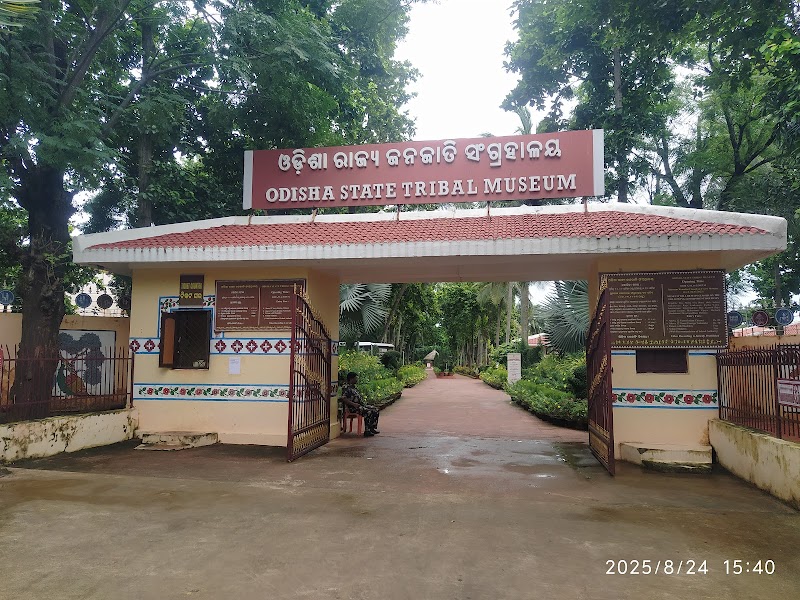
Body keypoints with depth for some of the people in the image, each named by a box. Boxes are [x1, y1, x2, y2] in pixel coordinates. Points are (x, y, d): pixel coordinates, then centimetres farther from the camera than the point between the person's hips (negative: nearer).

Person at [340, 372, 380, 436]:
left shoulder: (353, 387, 20)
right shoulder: (346, 387, -10)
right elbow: (343, 398, -20)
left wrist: (363, 402, 12)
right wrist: (353, 404, -24)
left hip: (362, 405, 10)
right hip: (353, 407, -10)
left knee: (375, 410, -1)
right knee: (368, 412, -27)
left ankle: (372, 428, 3)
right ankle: (367, 431, -19)